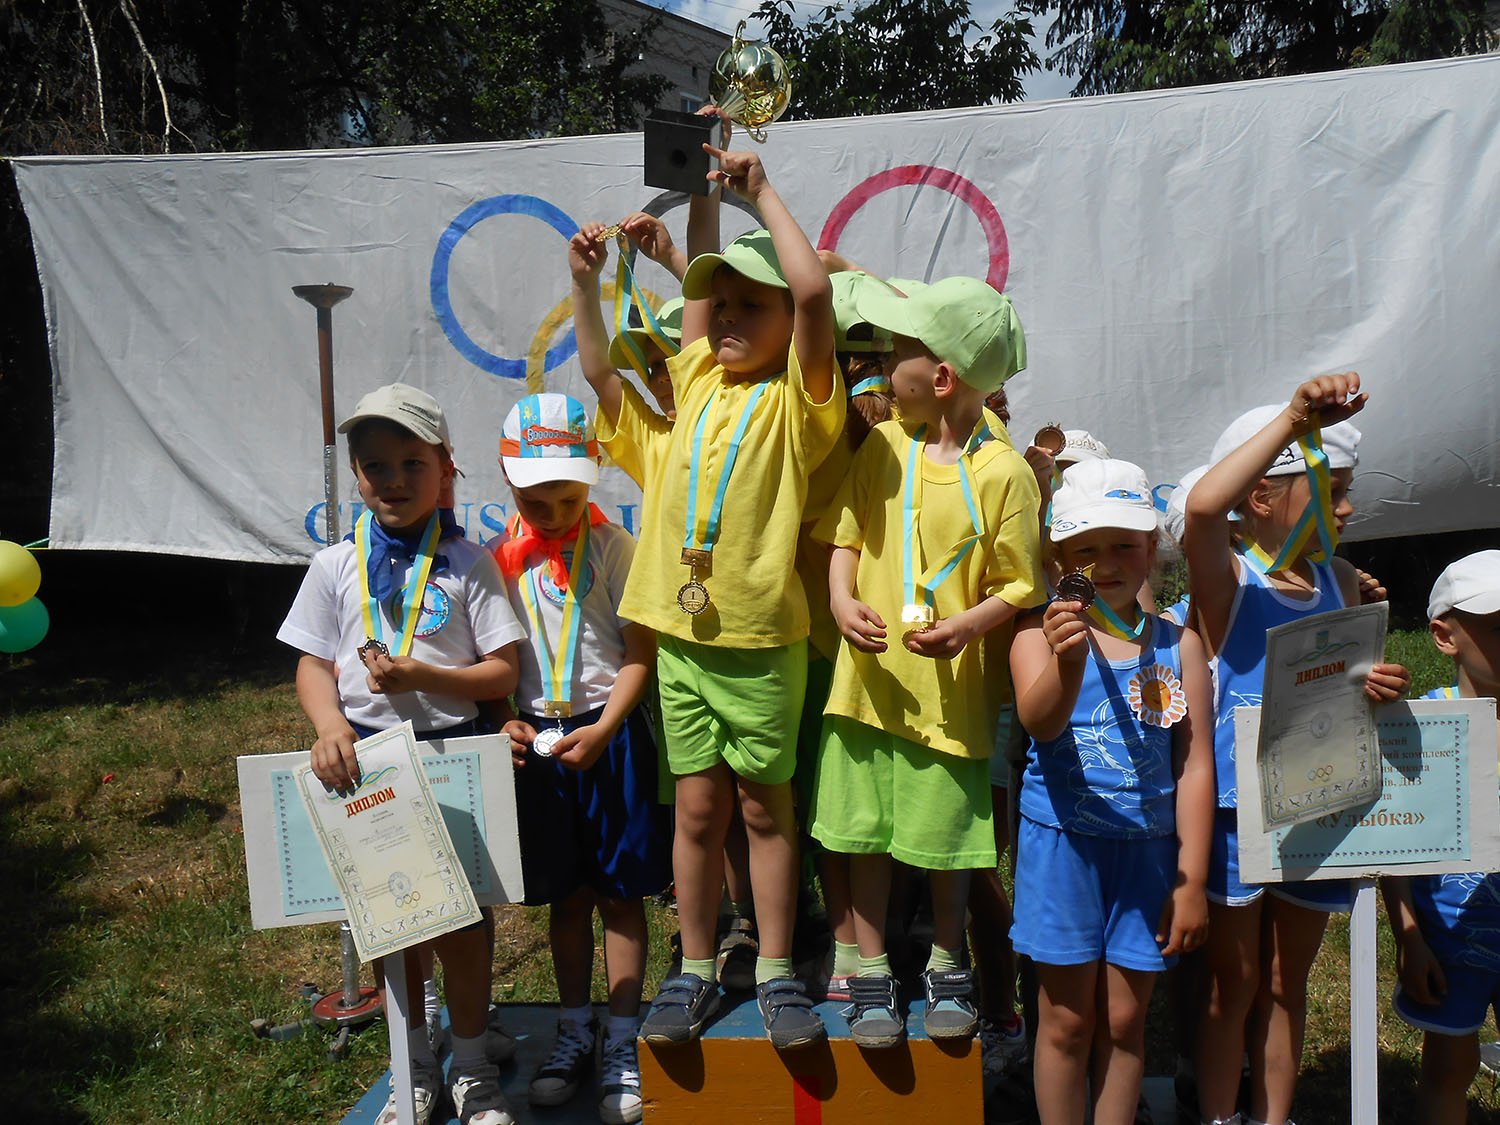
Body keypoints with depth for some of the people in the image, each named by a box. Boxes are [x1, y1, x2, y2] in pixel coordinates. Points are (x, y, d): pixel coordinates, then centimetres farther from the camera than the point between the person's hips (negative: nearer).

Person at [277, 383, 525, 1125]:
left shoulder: (467, 564, -4)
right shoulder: (336, 566, 3)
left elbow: (501, 673, -6)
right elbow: (314, 666, 4)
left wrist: (421, 677, -21)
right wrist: (330, 725, -16)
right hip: (365, 757, 3)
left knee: (460, 920, 5)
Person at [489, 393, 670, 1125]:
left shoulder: (614, 547, -7)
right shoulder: (502, 558, 3)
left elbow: (639, 654, -7)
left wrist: (602, 731, -17)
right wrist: (506, 721, -7)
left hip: (608, 735, -3)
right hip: (536, 739, 3)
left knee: (619, 892, 5)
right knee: (564, 895, 14)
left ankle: (623, 1041, 17)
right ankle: (575, 1034, 28)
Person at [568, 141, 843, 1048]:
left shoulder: (796, 399, -6)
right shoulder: (696, 383, 9)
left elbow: (813, 289, -21)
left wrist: (761, 191, -13)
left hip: (760, 636, -4)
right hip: (680, 631, 4)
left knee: (765, 806, 8)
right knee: (698, 807, 11)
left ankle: (777, 974, 22)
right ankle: (695, 973, 25)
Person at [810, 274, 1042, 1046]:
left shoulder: (1002, 471, -10)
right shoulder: (884, 445, 3)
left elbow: (1018, 584, -6)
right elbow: (844, 535, 6)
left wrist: (966, 625, -24)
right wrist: (842, 601, -12)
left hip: (950, 687, -3)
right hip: (869, 677, 4)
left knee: (947, 839, 11)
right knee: (865, 833, 10)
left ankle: (946, 969, 34)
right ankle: (872, 974, 27)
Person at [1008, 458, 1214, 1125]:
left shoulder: (1178, 644, 1)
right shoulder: (1041, 633, -7)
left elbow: (1195, 765, 1)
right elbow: (1039, 722, -25)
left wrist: (1191, 881, -1)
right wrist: (1067, 664, -47)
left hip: (1148, 846, 2)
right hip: (1063, 842, -2)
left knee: (1125, 1019, 12)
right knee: (1066, 1020, 8)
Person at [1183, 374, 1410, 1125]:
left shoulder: (1340, 584, 6)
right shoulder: (1225, 578, -13)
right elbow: (1202, 506, -36)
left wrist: (1378, 689, -9)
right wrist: (1295, 419, -34)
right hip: (1234, 809, -5)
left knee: (1287, 983, 18)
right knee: (1233, 983, 10)